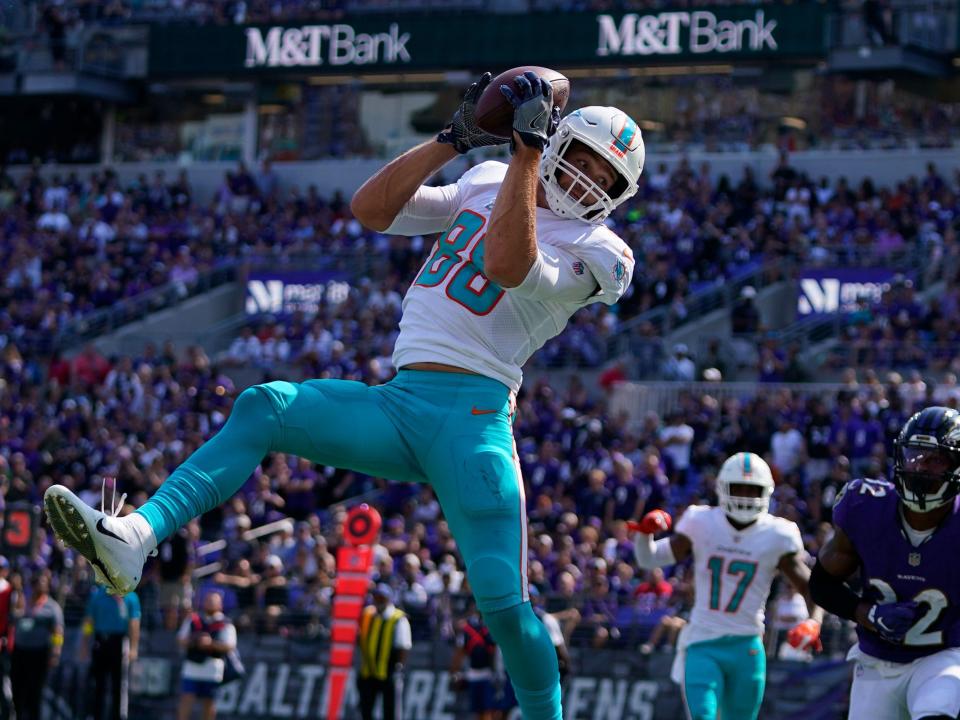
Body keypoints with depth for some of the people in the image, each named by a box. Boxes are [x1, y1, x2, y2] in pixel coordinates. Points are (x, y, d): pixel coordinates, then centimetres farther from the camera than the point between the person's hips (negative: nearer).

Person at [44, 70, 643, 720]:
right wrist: (455, 139, 6)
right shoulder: (485, 184, 20)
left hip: (470, 418, -5)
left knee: (503, 601, -14)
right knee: (263, 408, -17)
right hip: (397, 404, 5)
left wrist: (525, 152, -15)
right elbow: (371, 209, 12)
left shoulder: (598, 251, 0)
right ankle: (135, 540, -32)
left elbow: (508, 264, -20)